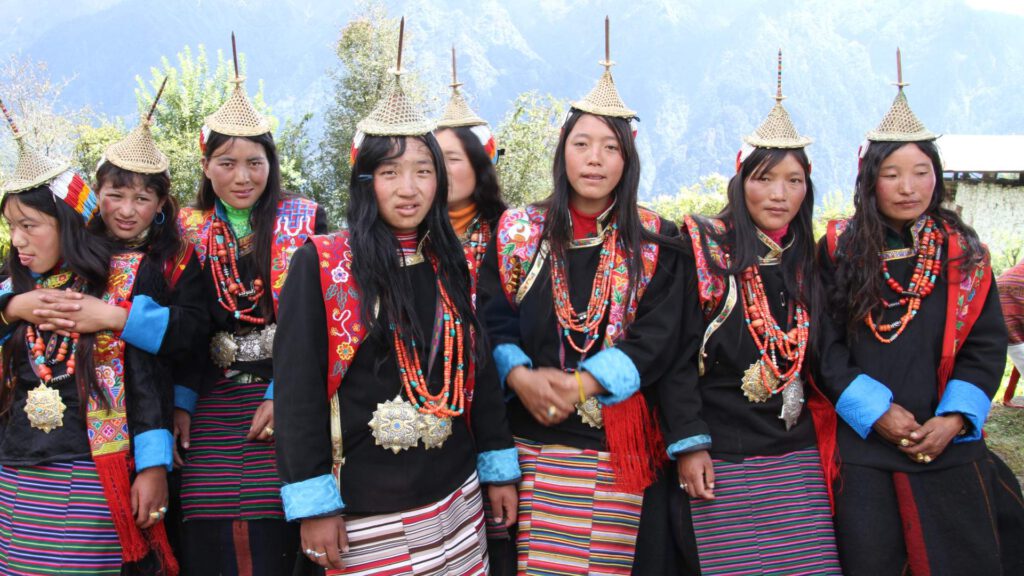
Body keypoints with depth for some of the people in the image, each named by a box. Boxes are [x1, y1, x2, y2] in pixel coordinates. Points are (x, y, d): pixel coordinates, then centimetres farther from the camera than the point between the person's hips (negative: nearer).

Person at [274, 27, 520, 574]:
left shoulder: (447, 263, 7)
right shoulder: (319, 263, -8)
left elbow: (477, 367, 12)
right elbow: (297, 388, -10)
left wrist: (499, 467, 10)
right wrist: (313, 503, -13)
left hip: (454, 500, 4)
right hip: (364, 508, -4)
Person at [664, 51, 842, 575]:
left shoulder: (810, 261, 10)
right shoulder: (701, 247, -4)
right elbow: (673, 352, -8)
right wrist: (687, 443, -13)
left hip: (798, 458, 4)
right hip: (720, 458, -4)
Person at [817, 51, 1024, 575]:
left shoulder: (963, 252, 6)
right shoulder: (839, 251, 0)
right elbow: (825, 346, -3)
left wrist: (952, 419, -10)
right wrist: (877, 412, -12)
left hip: (947, 445, 2)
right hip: (861, 445, -1)